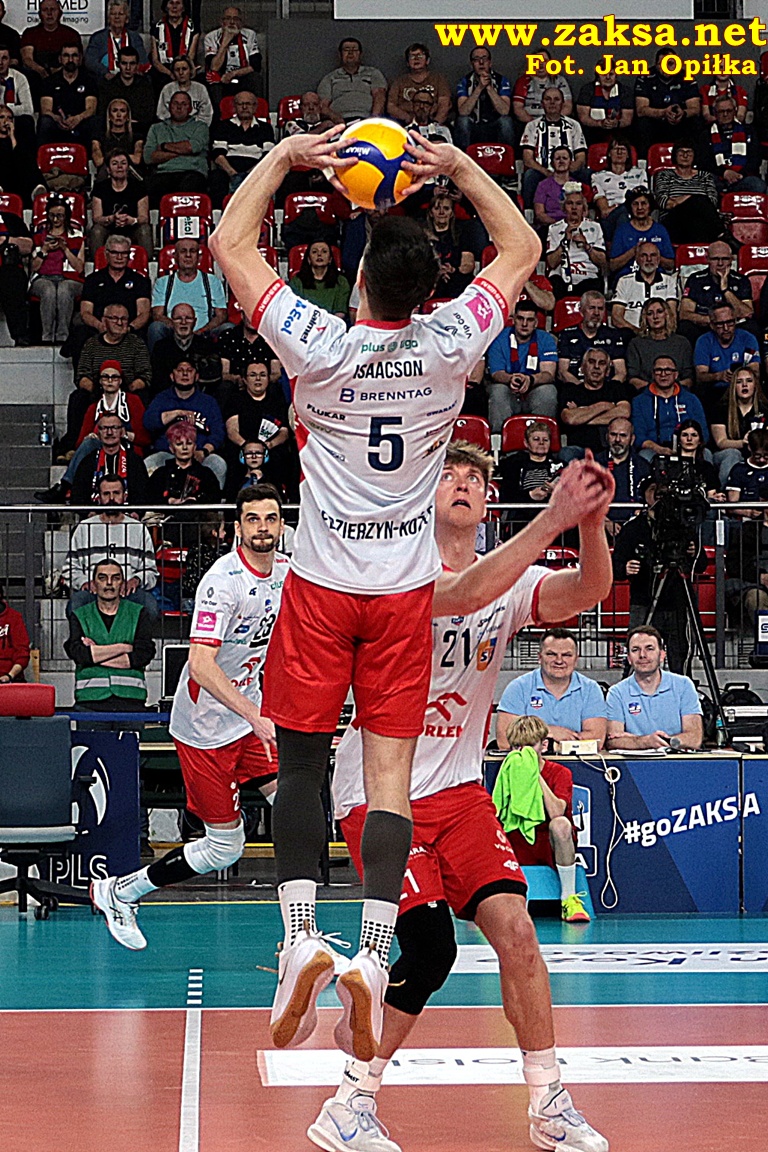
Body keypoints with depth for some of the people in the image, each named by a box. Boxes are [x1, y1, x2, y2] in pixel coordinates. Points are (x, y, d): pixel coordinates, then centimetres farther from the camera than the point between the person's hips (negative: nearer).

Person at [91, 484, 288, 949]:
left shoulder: (286, 570, 1)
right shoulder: (223, 580, -24)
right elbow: (201, 665, -33)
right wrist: (255, 717, -39)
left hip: (252, 710, 7)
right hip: (206, 725, -7)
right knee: (223, 849, -2)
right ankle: (119, 892, 17)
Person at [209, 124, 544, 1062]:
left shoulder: (319, 347, -12)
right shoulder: (452, 346, -8)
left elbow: (229, 244, 1)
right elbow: (522, 249, 9)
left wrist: (285, 156, 6)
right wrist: (458, 167, 9)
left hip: (321, 586, -1)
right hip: (406, 587, 1)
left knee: (302, 761, 7)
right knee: (389, 770, 0)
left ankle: (300, 938, -5)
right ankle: (372, 954, -8)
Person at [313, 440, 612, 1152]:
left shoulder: (511, 581, 3)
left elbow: (585, 591, -18)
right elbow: (459, 596, -36)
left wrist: (591, 522, -38)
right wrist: (550, 518, -45)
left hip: (459, 787, 5)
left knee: (513, 926, -10)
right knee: (430, 949, -17)